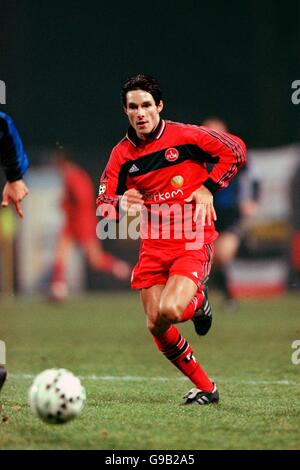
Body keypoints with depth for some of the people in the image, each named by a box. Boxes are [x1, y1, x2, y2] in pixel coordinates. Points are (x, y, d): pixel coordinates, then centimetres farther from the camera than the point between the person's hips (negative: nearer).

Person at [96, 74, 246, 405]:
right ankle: (205, 388, 14)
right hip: (153, 245, 5)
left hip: (193, 241, -5)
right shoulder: (122, 155, 3)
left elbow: (236, 150, 2)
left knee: (169, 311, -26)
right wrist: (120, 203, -18)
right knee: (156, 325, -3)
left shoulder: (184, 136, -6)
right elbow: (102, 205, 5)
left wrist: (209, 188, -5)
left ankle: (198, 302, 12)